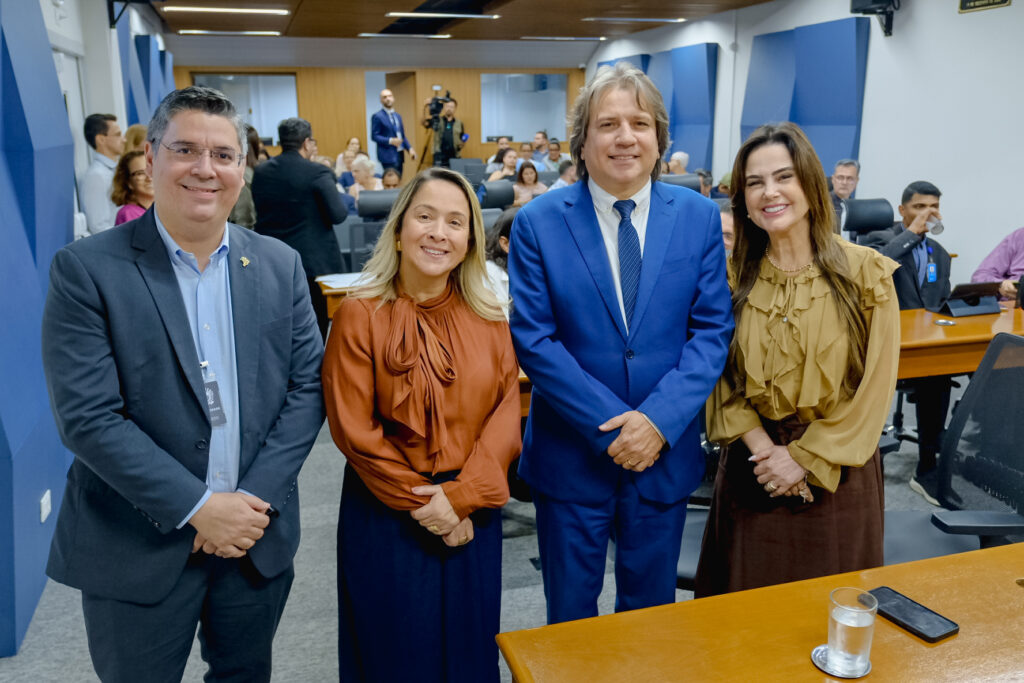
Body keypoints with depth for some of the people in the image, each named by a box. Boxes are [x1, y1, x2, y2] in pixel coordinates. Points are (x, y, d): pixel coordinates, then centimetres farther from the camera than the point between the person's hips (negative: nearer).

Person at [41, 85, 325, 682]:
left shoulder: (280, 264, 1)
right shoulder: (86, 269, -10)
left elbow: (307, 385, -2)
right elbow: (88, 417, -15)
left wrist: (255, 498, -11)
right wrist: (197, 508, -18)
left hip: (258, 539, 3)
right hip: (137, 549, -3)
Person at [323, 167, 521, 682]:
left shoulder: (488, 318, 0)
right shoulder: (360, 315, -10)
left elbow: (507, 411, -4)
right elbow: (353, 428, -12)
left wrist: (461, 496, -15)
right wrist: (421, 503, -12)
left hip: (473, 515, 3)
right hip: (385, 515, -3)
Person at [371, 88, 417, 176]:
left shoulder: (398, 116, 17)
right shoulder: (377, 116, -5)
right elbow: (374, 136, -9)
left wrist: (409, 148, 4)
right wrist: (390, 141, -20)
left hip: (399, 154, 7)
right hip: (388, 155, -7)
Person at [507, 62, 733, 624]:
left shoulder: (699, 216, 0)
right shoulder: (538, 223, -6)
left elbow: (712, 329, -3)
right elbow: (532, 339, -10)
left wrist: (659, 419, -15)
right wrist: (610, 424, -16)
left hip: (666, 452, 2)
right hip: (570, 456, -1)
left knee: (652, 610, 20)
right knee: (570, 617, 16)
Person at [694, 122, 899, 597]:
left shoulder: (865, 272, -7)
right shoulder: (732, 274, -1)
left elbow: (875, 386, -8)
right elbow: (721, 378, -1)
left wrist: (805, 459, -10)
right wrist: (764, 449, -13)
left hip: (835, 472, -1)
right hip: (752, 469, 2)